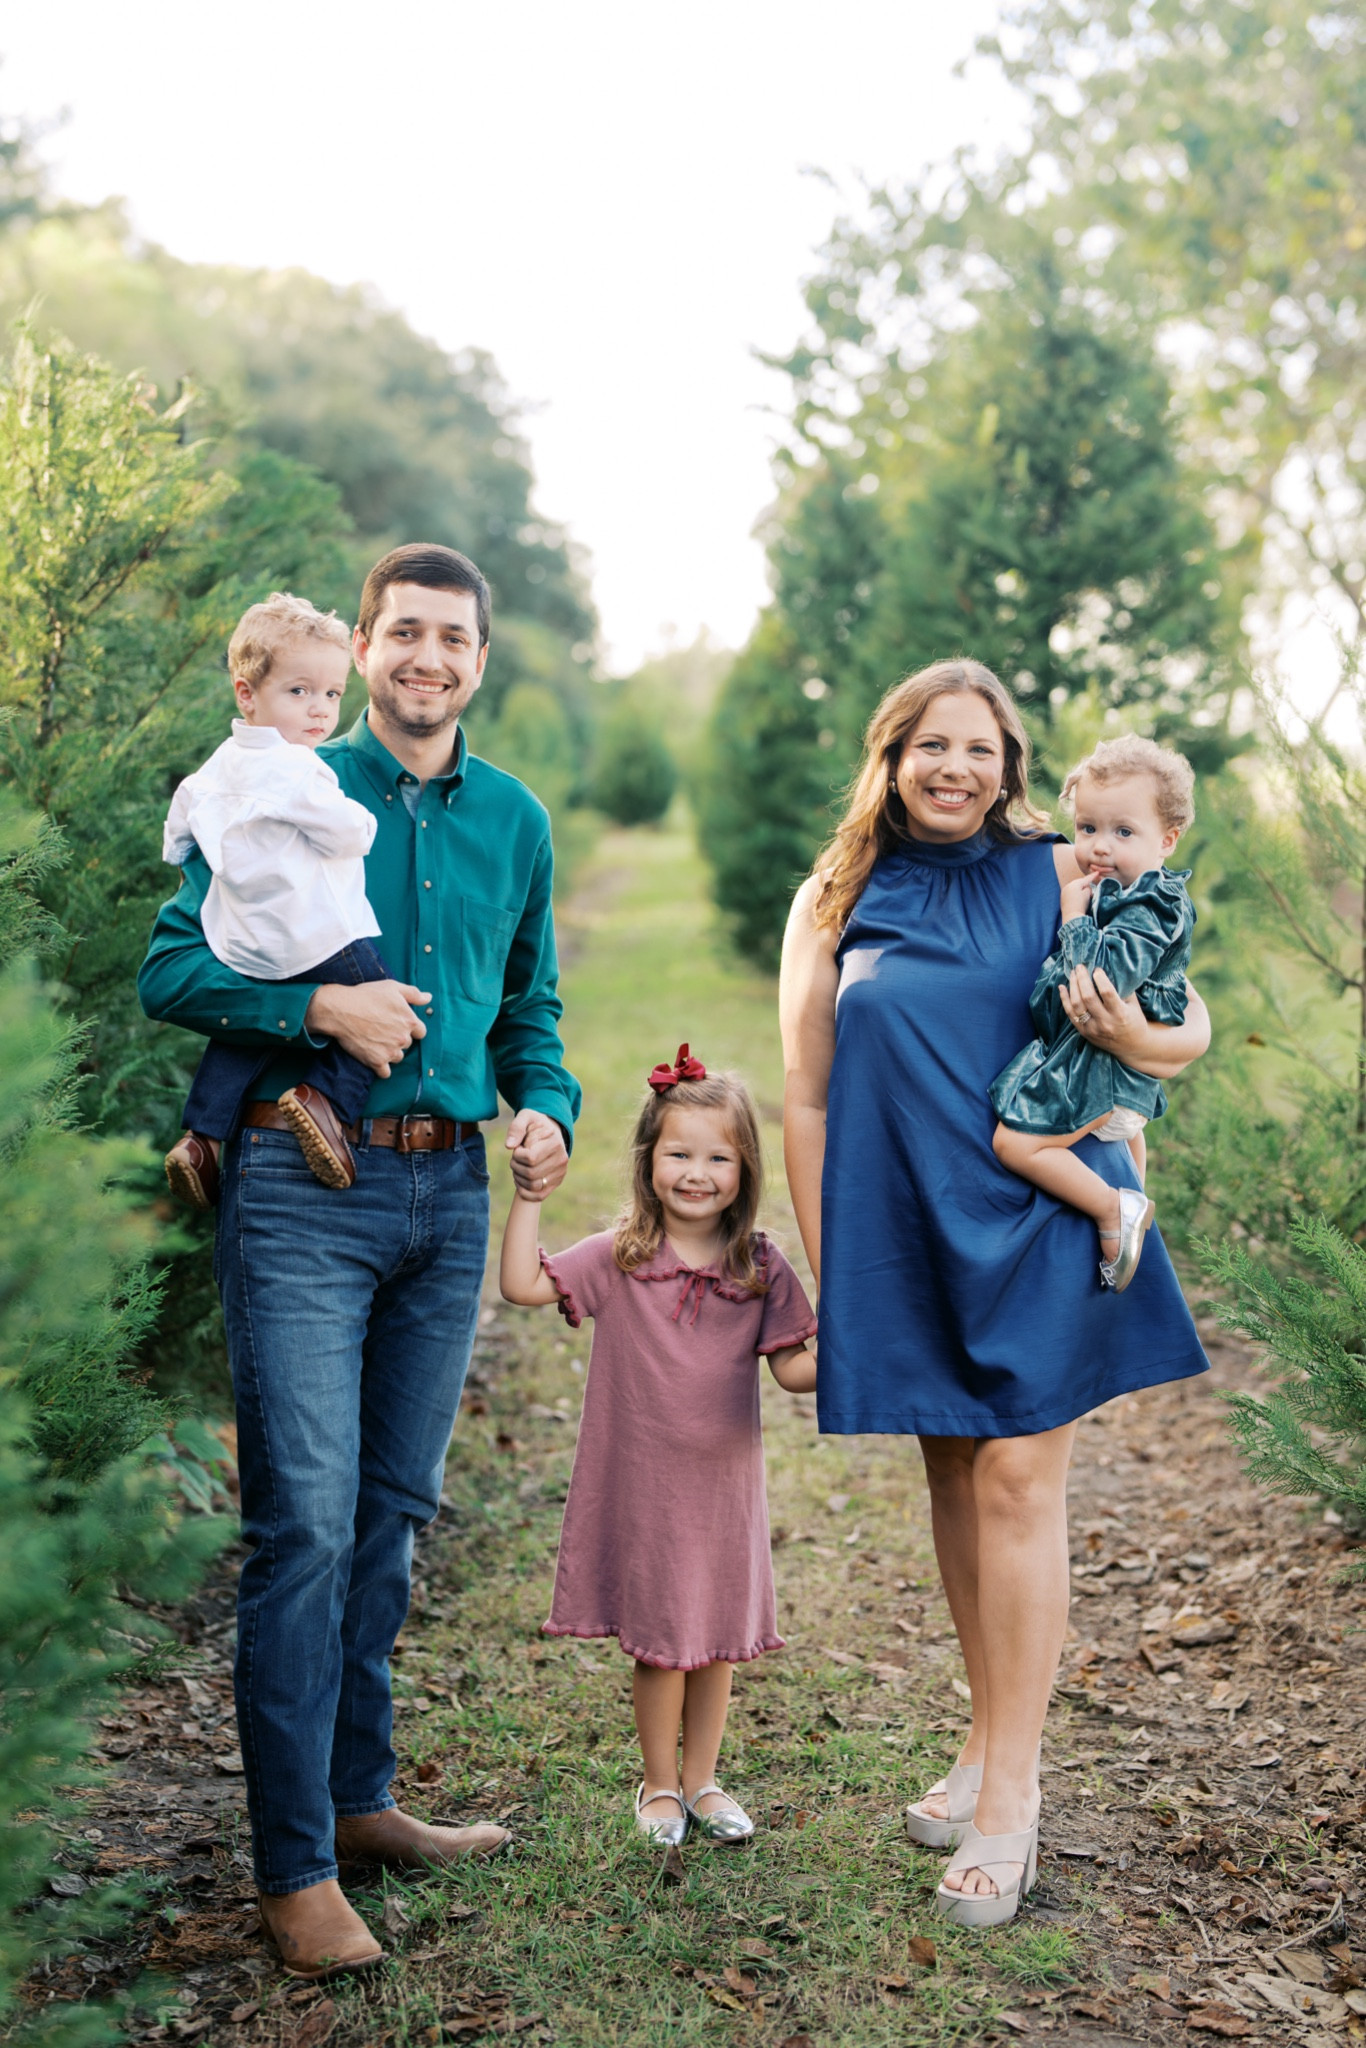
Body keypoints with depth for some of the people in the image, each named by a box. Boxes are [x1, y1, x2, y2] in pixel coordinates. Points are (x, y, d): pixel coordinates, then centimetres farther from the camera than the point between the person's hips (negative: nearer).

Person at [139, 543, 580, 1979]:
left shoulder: (515, 821, 13)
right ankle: (295, 1864, 2)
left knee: (393, 1511, 12)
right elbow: (172, 967, -3)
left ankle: (357, 1796, 26)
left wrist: (546, 1106, 0)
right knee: (306, 1521, -7)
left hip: (449, 1188, 5)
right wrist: (324, 1006, -15)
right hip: (303, 1185, -4)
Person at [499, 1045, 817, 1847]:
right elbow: (524, 1284, -12)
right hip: (642, 1483, -2)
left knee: (718, 1637, 14)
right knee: (661, 1642, 6)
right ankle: (660, 1784, 27)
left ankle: (702, 1780, 33)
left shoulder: (762, 1269, -2)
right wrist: (529, 1194, -16)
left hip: (725, 1483, 2)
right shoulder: (619, 1259, -5)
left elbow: (792, 1367, 1)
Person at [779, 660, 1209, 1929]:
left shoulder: (1060, 875, 1)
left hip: (1036, 1218, -2)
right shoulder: (833, 903, 5)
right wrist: (824, 1274, 5)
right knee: (953, 1479, 11)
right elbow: (808, 1099, 7)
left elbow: (1190, 1020, 3)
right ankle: (991, 1742, 28)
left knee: (1016, 1481, -6)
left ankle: (1011, 1796, 3)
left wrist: (1137, 1038, -21)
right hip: (900, 1230, 3)